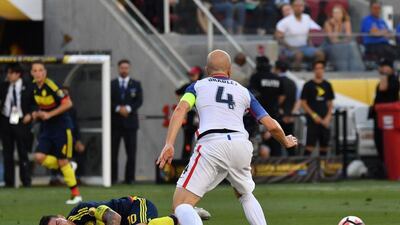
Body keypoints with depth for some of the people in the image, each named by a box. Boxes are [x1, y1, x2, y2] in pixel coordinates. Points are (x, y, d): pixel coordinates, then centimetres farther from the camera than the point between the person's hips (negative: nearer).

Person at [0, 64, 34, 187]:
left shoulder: (27, 87, -3)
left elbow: (35, 103, 1)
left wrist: (30, 114, -11)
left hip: (21, 122, -3)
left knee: (23, 153, 1)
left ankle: (26, 181, 8)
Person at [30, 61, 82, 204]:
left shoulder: (50, 86, -20)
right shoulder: (35, 87, 3)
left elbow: (68, 103, -23)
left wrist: (49, 114, -23)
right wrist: (37, 114, 2)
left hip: (61, 127, -7)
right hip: (46, 129, 7)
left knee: (63, 161, -5)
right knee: (39, 157, -10)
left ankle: (76, 195, 7)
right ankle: (68, 168, 14)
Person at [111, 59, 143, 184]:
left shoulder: (136, 85, 11)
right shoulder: (111, 84, 9)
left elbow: (139, 101, 0)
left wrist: (128, 108, -16)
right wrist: (118, 108, -15)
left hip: (130, 122, 0)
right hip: (115, 122, 0)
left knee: (131, 153, -2)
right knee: (113, 152, -4)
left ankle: (130, 178, 1)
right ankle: (112, 177, -1)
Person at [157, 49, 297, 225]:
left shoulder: (198, 86, 20)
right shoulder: (243, 91, 26)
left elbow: (181, 109, 0)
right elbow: (272, 126, 22)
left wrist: (169, 144, -10)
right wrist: (286, 142, 43)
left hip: (211, 145, -4)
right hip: (242, 146, 4)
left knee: (181, 204, -7)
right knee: (245, 195, 33)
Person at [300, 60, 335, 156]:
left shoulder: (327, 85, 11)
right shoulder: (308, 85, -1)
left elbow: (330, 104, 15)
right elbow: (303, 103, -2)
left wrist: (328, 117, 0)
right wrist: (314, 115, -11)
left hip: (325, 120, 4)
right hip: (312, 120, -4)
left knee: (324, 145, 6)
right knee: (310, 145, -12)